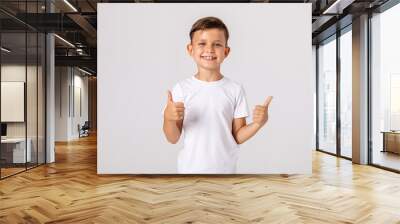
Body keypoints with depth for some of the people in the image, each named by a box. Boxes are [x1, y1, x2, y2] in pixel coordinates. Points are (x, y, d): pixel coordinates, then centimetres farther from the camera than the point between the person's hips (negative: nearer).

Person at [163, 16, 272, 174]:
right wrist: (168, 118, -25)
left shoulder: (235, 89, -7)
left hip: (225, 170, 1)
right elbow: (173, 139, -6)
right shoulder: (182, 88, -9)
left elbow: (238, 137, -1)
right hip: (190, 170, 0)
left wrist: (259, 122, -18)